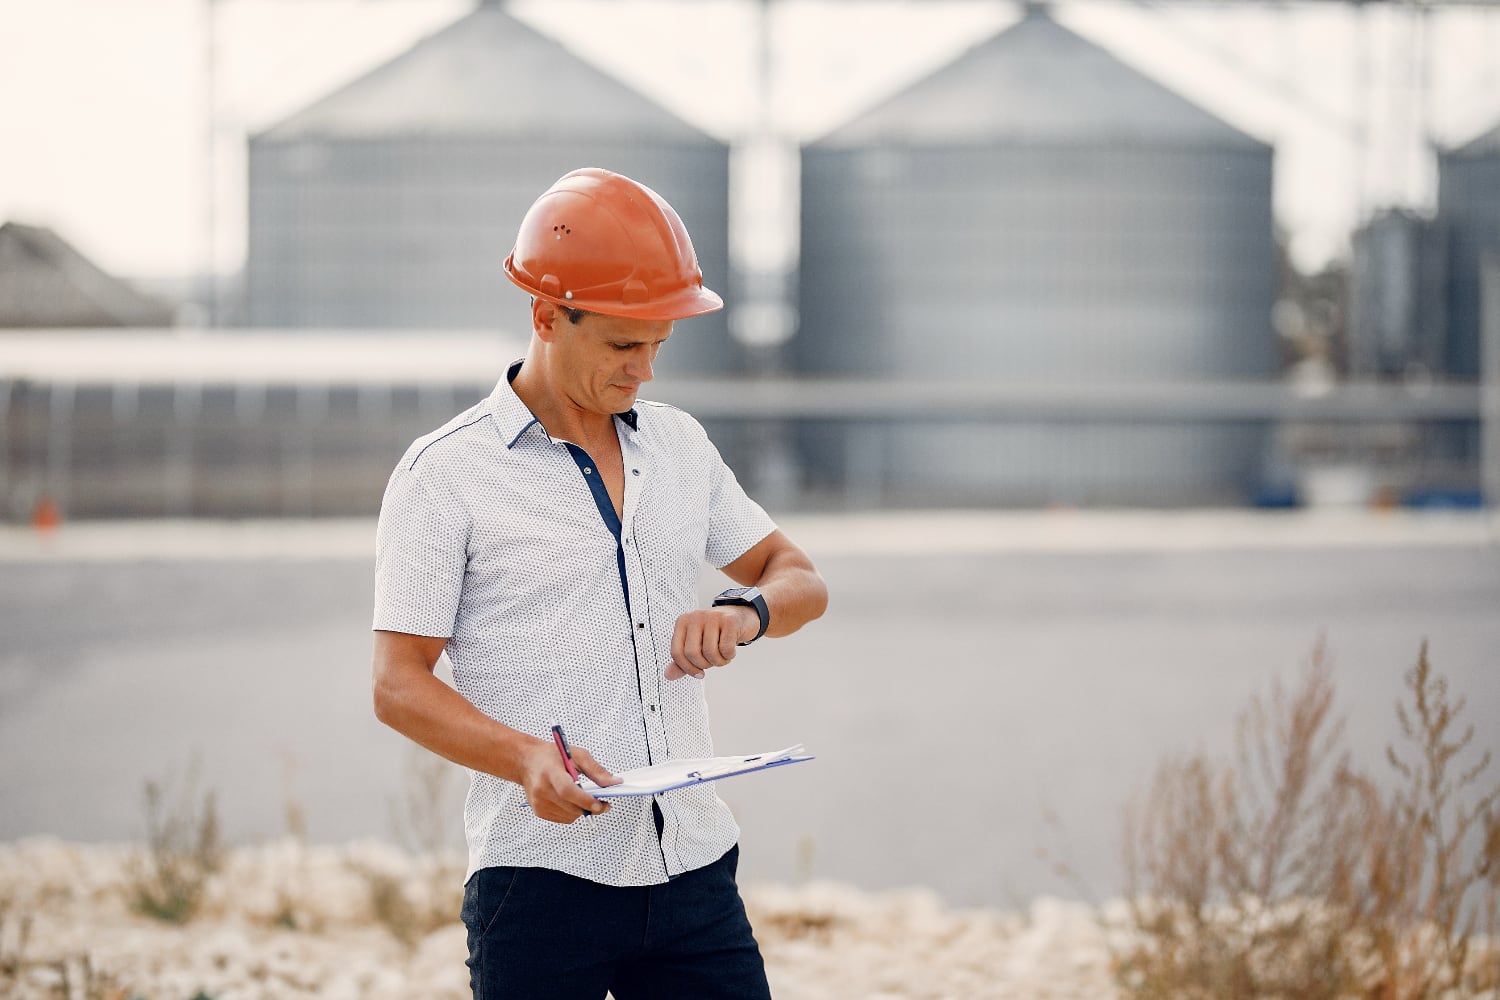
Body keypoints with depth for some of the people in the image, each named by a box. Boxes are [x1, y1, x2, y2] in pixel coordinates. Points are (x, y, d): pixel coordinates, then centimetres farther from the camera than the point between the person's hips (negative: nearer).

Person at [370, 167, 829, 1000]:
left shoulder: (679, 444, 14)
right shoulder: (444, 475, -3)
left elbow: (800, 578, 22)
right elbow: (398, 686, -6)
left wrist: (745, 610, -3)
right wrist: (527, 757, -23)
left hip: (692, 865, 5)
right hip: (539, 877, -4)